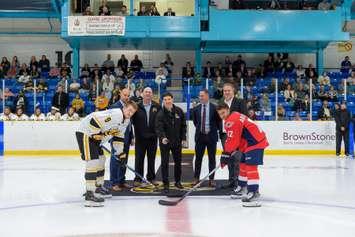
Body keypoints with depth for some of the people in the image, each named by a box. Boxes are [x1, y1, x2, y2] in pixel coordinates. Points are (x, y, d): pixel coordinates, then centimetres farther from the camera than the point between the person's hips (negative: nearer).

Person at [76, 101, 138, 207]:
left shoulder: (126, 121, 8)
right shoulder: (115, 114, -24)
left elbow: (118, 136, 18)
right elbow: (95, 120, -30)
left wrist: (120, 153, 16)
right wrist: (96, 135, -20)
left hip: (95, 135, 11)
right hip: (86, 132, -11)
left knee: (101, 159, 18)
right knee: (93, 162, -17)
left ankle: (98, 187, 34)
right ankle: (89, 194, -16)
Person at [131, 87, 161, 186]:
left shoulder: (157, 106, 1)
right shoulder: (137, 106, -2)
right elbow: (132, 119, -1)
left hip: (152, 137, 1)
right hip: (140, 137, -1)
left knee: (151, 158, 11)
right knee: (139, 158, 4)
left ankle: (151, 177, 23)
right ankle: (138, 178, 14)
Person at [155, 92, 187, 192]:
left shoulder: (179, 111, -4)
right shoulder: (160, 114, -14)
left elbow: (183, 125, 4)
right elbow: (158, 128, -25)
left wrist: (183, 139, 2)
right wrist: (162, 137, -43)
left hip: (177, 141, 3)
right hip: (165, 142, -3)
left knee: (178, 162, 15)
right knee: (165, 163, 0)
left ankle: (178, 181, 31)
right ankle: (165, 184, 11)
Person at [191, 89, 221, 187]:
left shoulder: (214, 108, -5)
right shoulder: (196, 109, 5)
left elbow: (218, 120, 4)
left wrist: (215, 129, 5)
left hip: (211, 136, -2)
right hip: (200, 136, 2)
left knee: (212, 158, 4)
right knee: (198, 158, 6)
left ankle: (211, 179, 12)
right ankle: (196, 178, 15)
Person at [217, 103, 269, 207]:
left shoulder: (232, 121, -18)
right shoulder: (235, 117, 16)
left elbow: (232, 140, -19)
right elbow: (232, 139, 18)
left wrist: (226, 154, -10)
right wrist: (234, 151, 12)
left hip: (255, 142, -12)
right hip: (250, 142, 12)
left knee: (251, 166, -18)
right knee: (243, 164, 21)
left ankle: (254, 194, -22)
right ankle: (242, 189, 37)